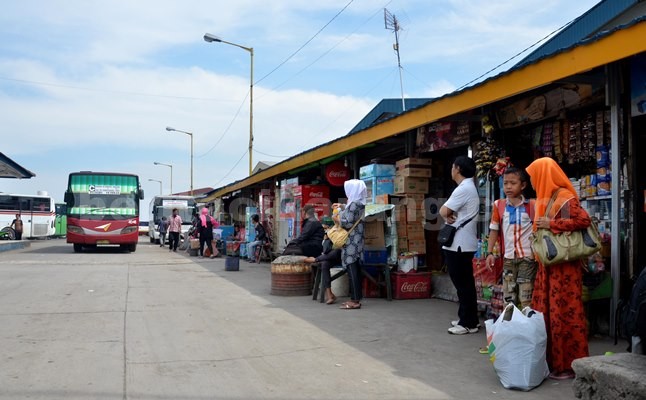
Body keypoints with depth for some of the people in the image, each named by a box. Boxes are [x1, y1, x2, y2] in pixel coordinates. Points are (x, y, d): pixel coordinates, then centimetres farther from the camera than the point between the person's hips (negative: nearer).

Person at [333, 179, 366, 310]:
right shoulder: (359, 203, 12)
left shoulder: (354, 204, -17)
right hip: (355, 240, 10)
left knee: (352, 269, -8)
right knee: (355, 269, 12)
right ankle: (355, 298, 17)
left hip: (351, 241, -10)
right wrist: (342, 207, 28)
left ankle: (355, 301, -6)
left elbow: (348, 223, -19)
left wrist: (337, 218, -4)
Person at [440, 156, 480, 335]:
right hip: (464, 243, 10)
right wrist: (450, 215, -6)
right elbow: (448, 211, 14)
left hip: (458, 244, -10)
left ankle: (468, 323, 3)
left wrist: (448, 215, 2)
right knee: (466, 283, 15)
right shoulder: (469, 187, 17)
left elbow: (443, 211, -18)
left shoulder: (463, 189, -17)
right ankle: (469, 319, 23)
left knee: (462, 284, -4)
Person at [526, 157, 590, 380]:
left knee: (563, 312, -4)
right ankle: (552, 360, 17)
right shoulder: (546, 199, 15)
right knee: (544, 312, 9)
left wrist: (551, 224, -20)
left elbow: (584, 220, -23)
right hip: (548, 265, 9)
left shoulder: (564, 197, -12)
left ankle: (570, 365, 5)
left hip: (564, 266, -9)